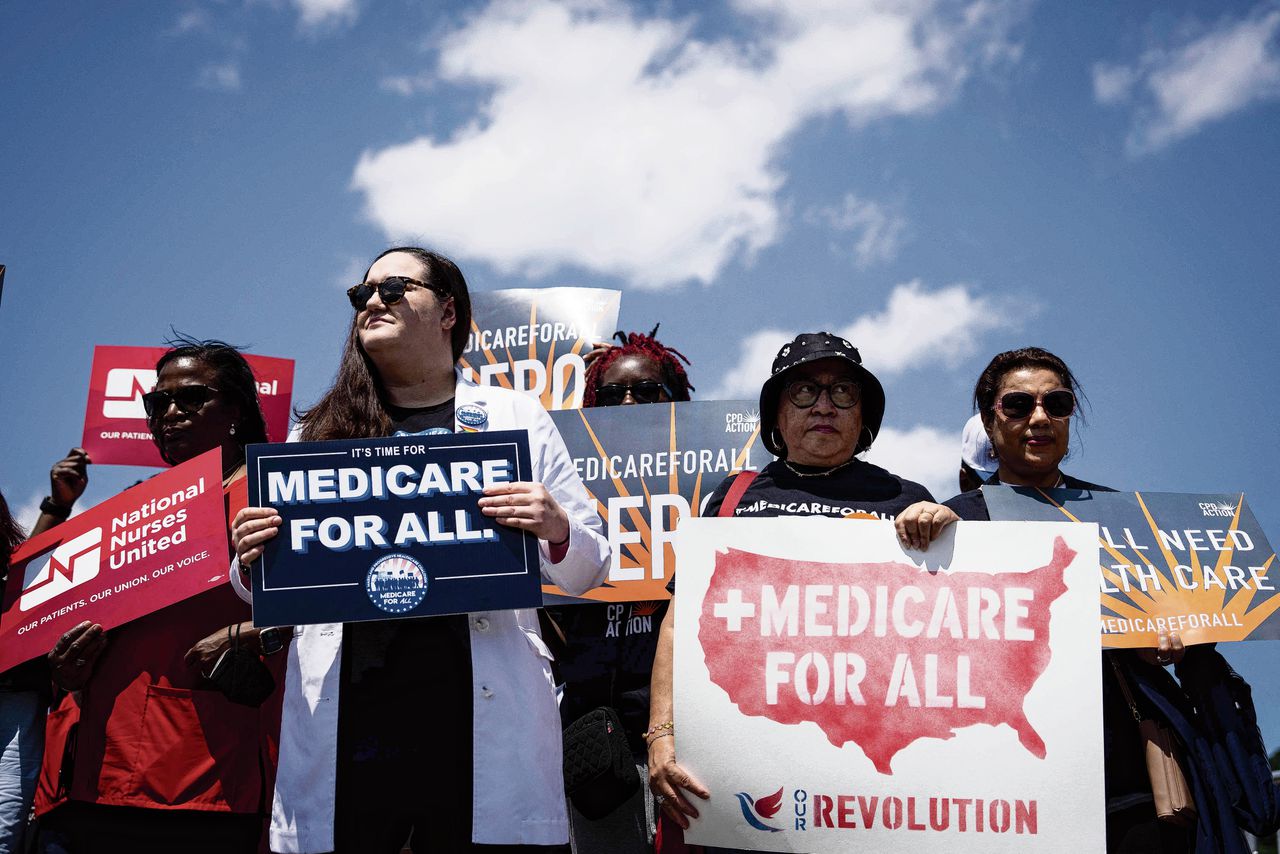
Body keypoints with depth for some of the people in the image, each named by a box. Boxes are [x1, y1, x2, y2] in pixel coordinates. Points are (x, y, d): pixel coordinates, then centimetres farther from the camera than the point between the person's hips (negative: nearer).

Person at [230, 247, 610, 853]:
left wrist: (557, 531, -12)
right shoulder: (320, 430, 15)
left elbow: (588, 569, 9)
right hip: (344, 708, 2)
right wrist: (251, 561, -4)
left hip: (481, 710, -1)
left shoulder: (516, 418, 11)